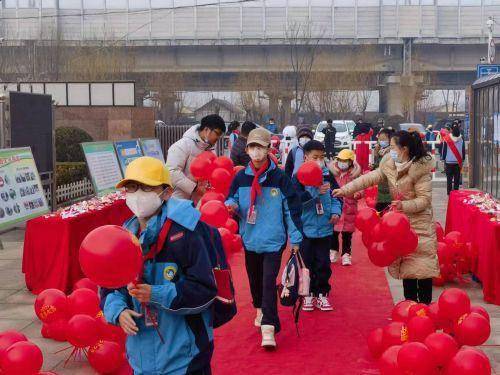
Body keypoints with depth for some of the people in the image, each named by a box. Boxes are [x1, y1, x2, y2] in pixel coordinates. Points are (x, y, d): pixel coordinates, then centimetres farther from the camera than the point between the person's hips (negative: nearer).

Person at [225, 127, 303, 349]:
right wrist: (231, 206, -15)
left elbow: (292, 208, -3)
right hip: (250, 239, 4)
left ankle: (268, 327, -12)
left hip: (274, 239, -4)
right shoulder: (241, 178, 1)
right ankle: (260, 309, 43)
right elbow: (231, 200, 11)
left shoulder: (279, 178, -7)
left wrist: (295, 238, -3)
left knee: (269, 281, -12)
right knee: (255, 278, 17)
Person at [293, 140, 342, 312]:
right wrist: (315, 192, -23)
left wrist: (336, 211, -6)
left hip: (325, 227, 2)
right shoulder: (299, 176, -6)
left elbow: (336, 195, 9)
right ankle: (308, 294, 19)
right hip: (305, 228, -2)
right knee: (307, 262, 7)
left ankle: (322, 294, 19)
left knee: (323, 263, 7)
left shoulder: (328, 175, 4)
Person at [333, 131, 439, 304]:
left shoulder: (420, 169, -17)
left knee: (422, 266, -4)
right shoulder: (390, 164, 3)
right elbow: (370, 178, 3)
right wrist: (345, 190, -2)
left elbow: (424, 199, -16)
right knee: (405, 265, 13)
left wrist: (404, 205, -28)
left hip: (420, 224, -7)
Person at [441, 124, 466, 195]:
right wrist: (463, 159, 14)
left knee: (449, 179, 5)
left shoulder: (446, 139, -9)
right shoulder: (461, 139, -3)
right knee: (457, 179, 8)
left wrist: (443, 158, 8)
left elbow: (444, 150, -3)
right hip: (458, 162, 1)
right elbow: (463, 151, 5)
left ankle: (449, 193, 4)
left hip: (449, 162, -1)